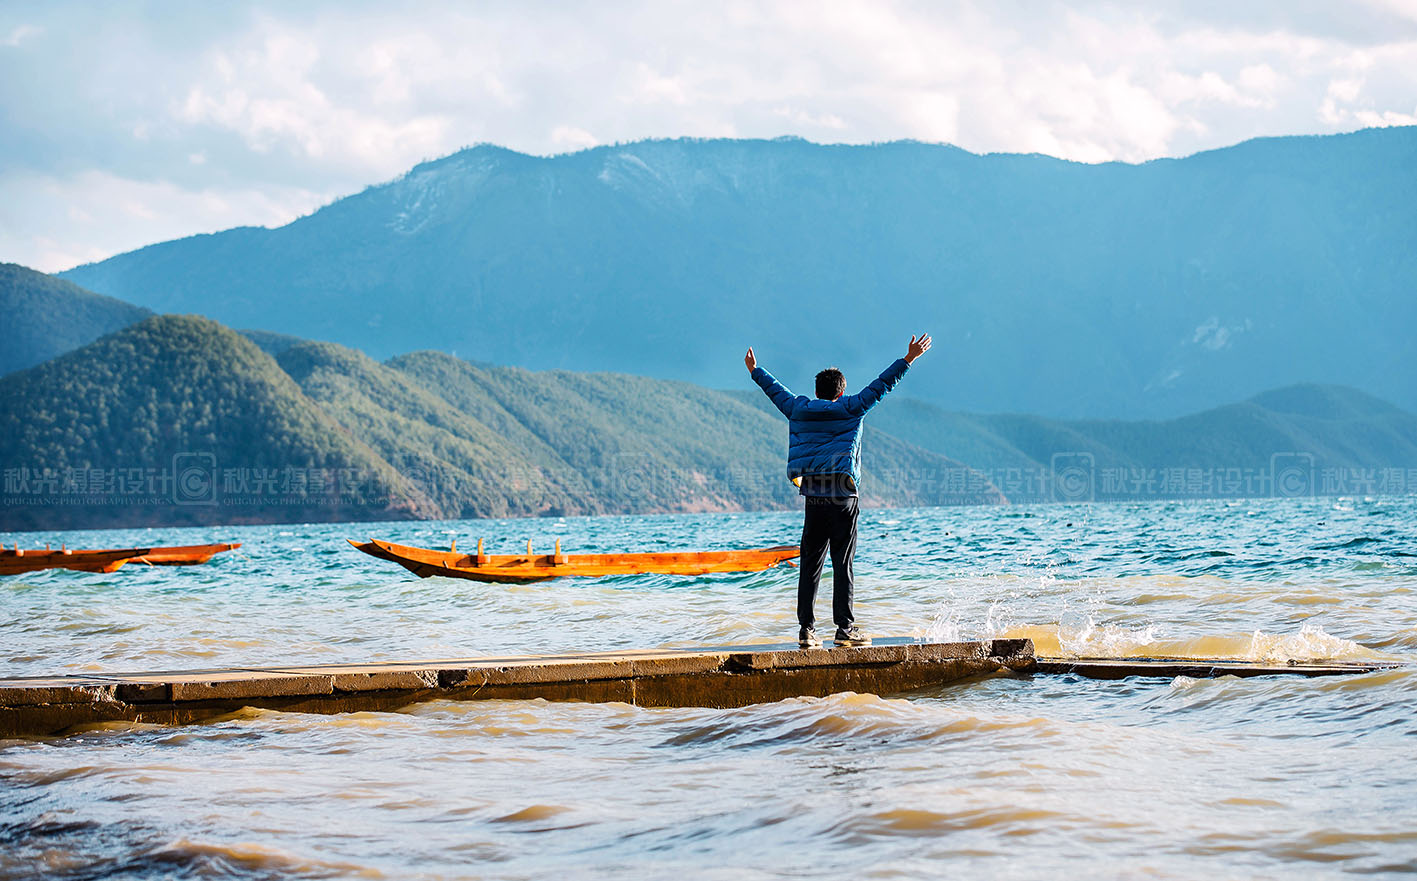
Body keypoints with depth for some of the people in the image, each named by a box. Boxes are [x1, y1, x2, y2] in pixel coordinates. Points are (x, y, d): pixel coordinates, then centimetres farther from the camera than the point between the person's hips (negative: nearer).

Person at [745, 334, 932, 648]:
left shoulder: (799, 410, 9)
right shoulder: (850, 410, -1)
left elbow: (776, 391, 25)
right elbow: (880, 386, 0)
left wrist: (755, 371, 42)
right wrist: (907, 360, 4)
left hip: (812, 498, 4)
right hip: (842, 497, -4)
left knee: (810, 564, 5)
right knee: (843, 564, -2)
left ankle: (806, 629, 3)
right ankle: (845, 628, -3)